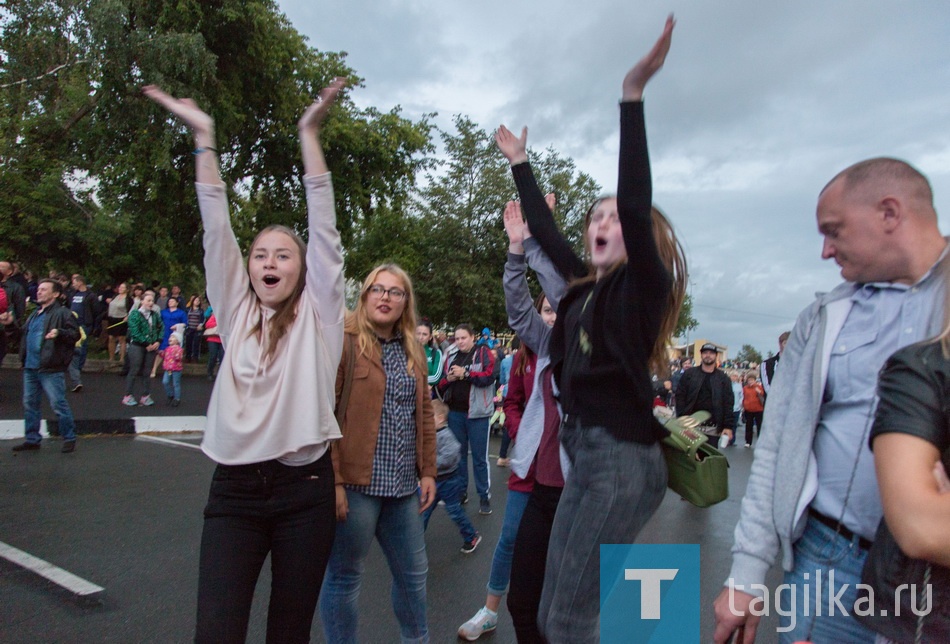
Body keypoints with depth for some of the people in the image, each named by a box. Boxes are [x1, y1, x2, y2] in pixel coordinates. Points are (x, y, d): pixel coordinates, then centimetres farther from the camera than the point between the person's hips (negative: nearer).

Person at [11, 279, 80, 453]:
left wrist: (59, 333, -30)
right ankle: (32, 439, 24)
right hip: (30, 367, 9)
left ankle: (69, 439, 7)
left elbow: (75, 333, -15)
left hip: (50, 369, -9)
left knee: (58, 404, -4)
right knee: (29, 404, 14)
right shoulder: (35, 315, 19)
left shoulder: (62, 313, -7)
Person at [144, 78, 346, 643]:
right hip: (235, 489, 2)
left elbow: (324, 229, -5)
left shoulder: (317, 315, 2)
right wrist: (204, 136, -1)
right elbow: (217, 230, 3)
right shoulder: (237, 313, 8)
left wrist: (310, 135, -9)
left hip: (305, 487, -1)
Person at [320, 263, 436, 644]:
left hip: (403, 485, 7)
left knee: (413, 573, 18)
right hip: (355, 483, -6)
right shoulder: (343, 341, -8)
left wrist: (428, 471, 11)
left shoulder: (413, 350, 12)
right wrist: (333, 481, -17)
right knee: (344, 578, 9)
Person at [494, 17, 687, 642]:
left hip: (623, 456, -8)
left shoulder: (643, 284, -8)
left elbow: (637, 206, -23)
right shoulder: (588, 283, 12)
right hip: (585, 451, 8)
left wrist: (633, 95, -26)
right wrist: (521, 164, 29)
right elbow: (546, 231, 22)